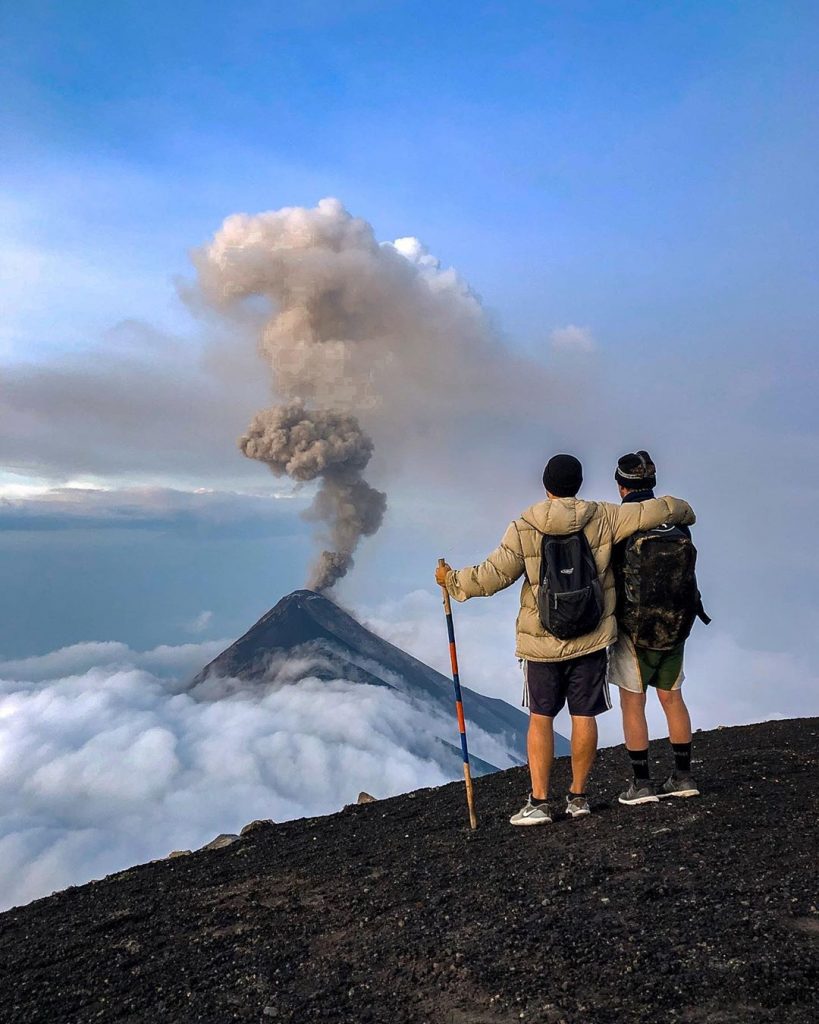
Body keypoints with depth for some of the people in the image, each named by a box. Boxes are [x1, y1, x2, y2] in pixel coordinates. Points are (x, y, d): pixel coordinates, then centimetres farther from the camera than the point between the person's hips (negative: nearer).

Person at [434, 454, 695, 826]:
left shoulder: (524, 528, -9)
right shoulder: (602, 518, -4)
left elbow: (493, 575, -13)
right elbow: (658, 510, -2)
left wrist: (452, 579, 2)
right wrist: (684, 513, 21)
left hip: (542, 641, -1)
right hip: (591, 638, 1)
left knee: (540, 717, 9)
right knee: (584, 716, 11)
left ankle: (538, 802, 8)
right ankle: (578, 797, 22)